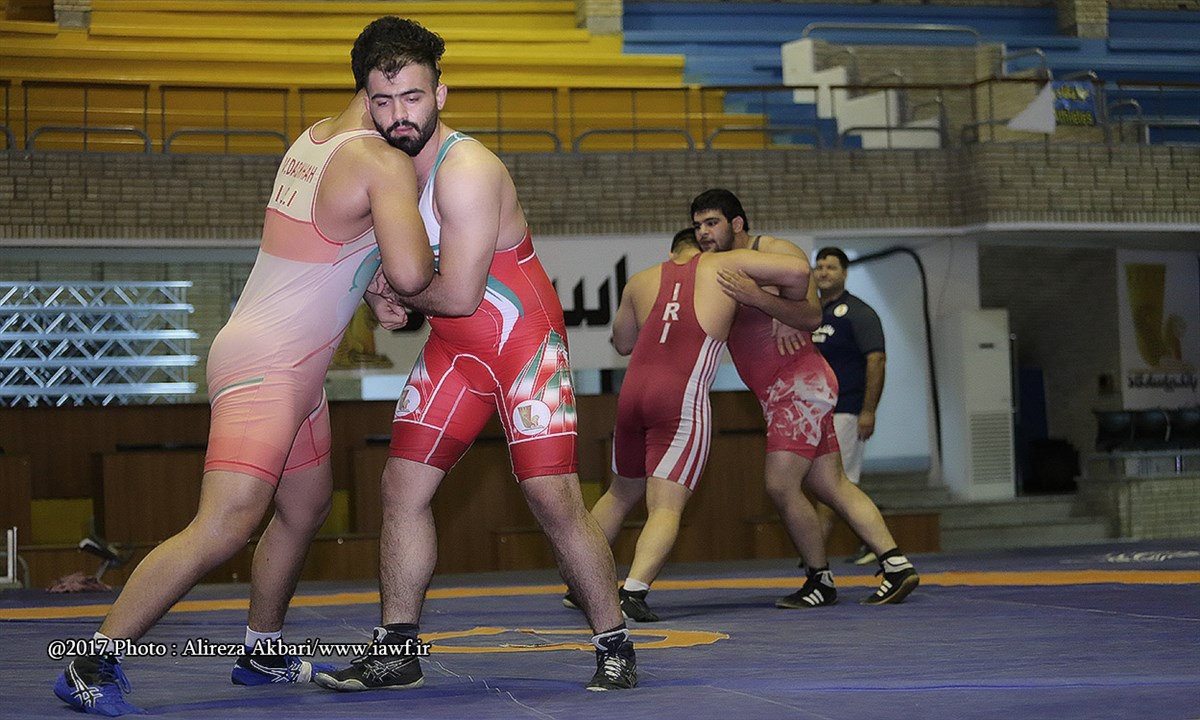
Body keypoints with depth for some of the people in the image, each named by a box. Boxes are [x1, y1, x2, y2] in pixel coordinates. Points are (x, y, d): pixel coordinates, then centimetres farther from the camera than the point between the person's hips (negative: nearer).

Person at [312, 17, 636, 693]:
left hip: (525, 339, -8)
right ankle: (397, 652, 12)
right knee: (403, 485, 2)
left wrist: (397, 294, -8)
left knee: (554, 497, -12)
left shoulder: (466, 171, -25)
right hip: (455, 349, 8)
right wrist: (380, 291, -1)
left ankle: (616, 647, 2)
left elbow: (458, 295, -27)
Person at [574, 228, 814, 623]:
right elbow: (797, 270, 3)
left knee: (620, 494, 23)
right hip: (683, 399, -5)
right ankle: (633, 591, -26)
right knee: (666, 507, -7)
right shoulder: (723, 264, 9)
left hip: (633, 391, 5)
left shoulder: (641, 281, 19)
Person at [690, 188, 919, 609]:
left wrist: (757, 298, -33)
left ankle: (821, 581, 0)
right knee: (832, 486, 7)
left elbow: (812, 316, -20)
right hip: (779, 395, 9)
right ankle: (896, 566, 7)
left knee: (780, 485, -13)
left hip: (800, 384, -9)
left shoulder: (778, 252, -10)